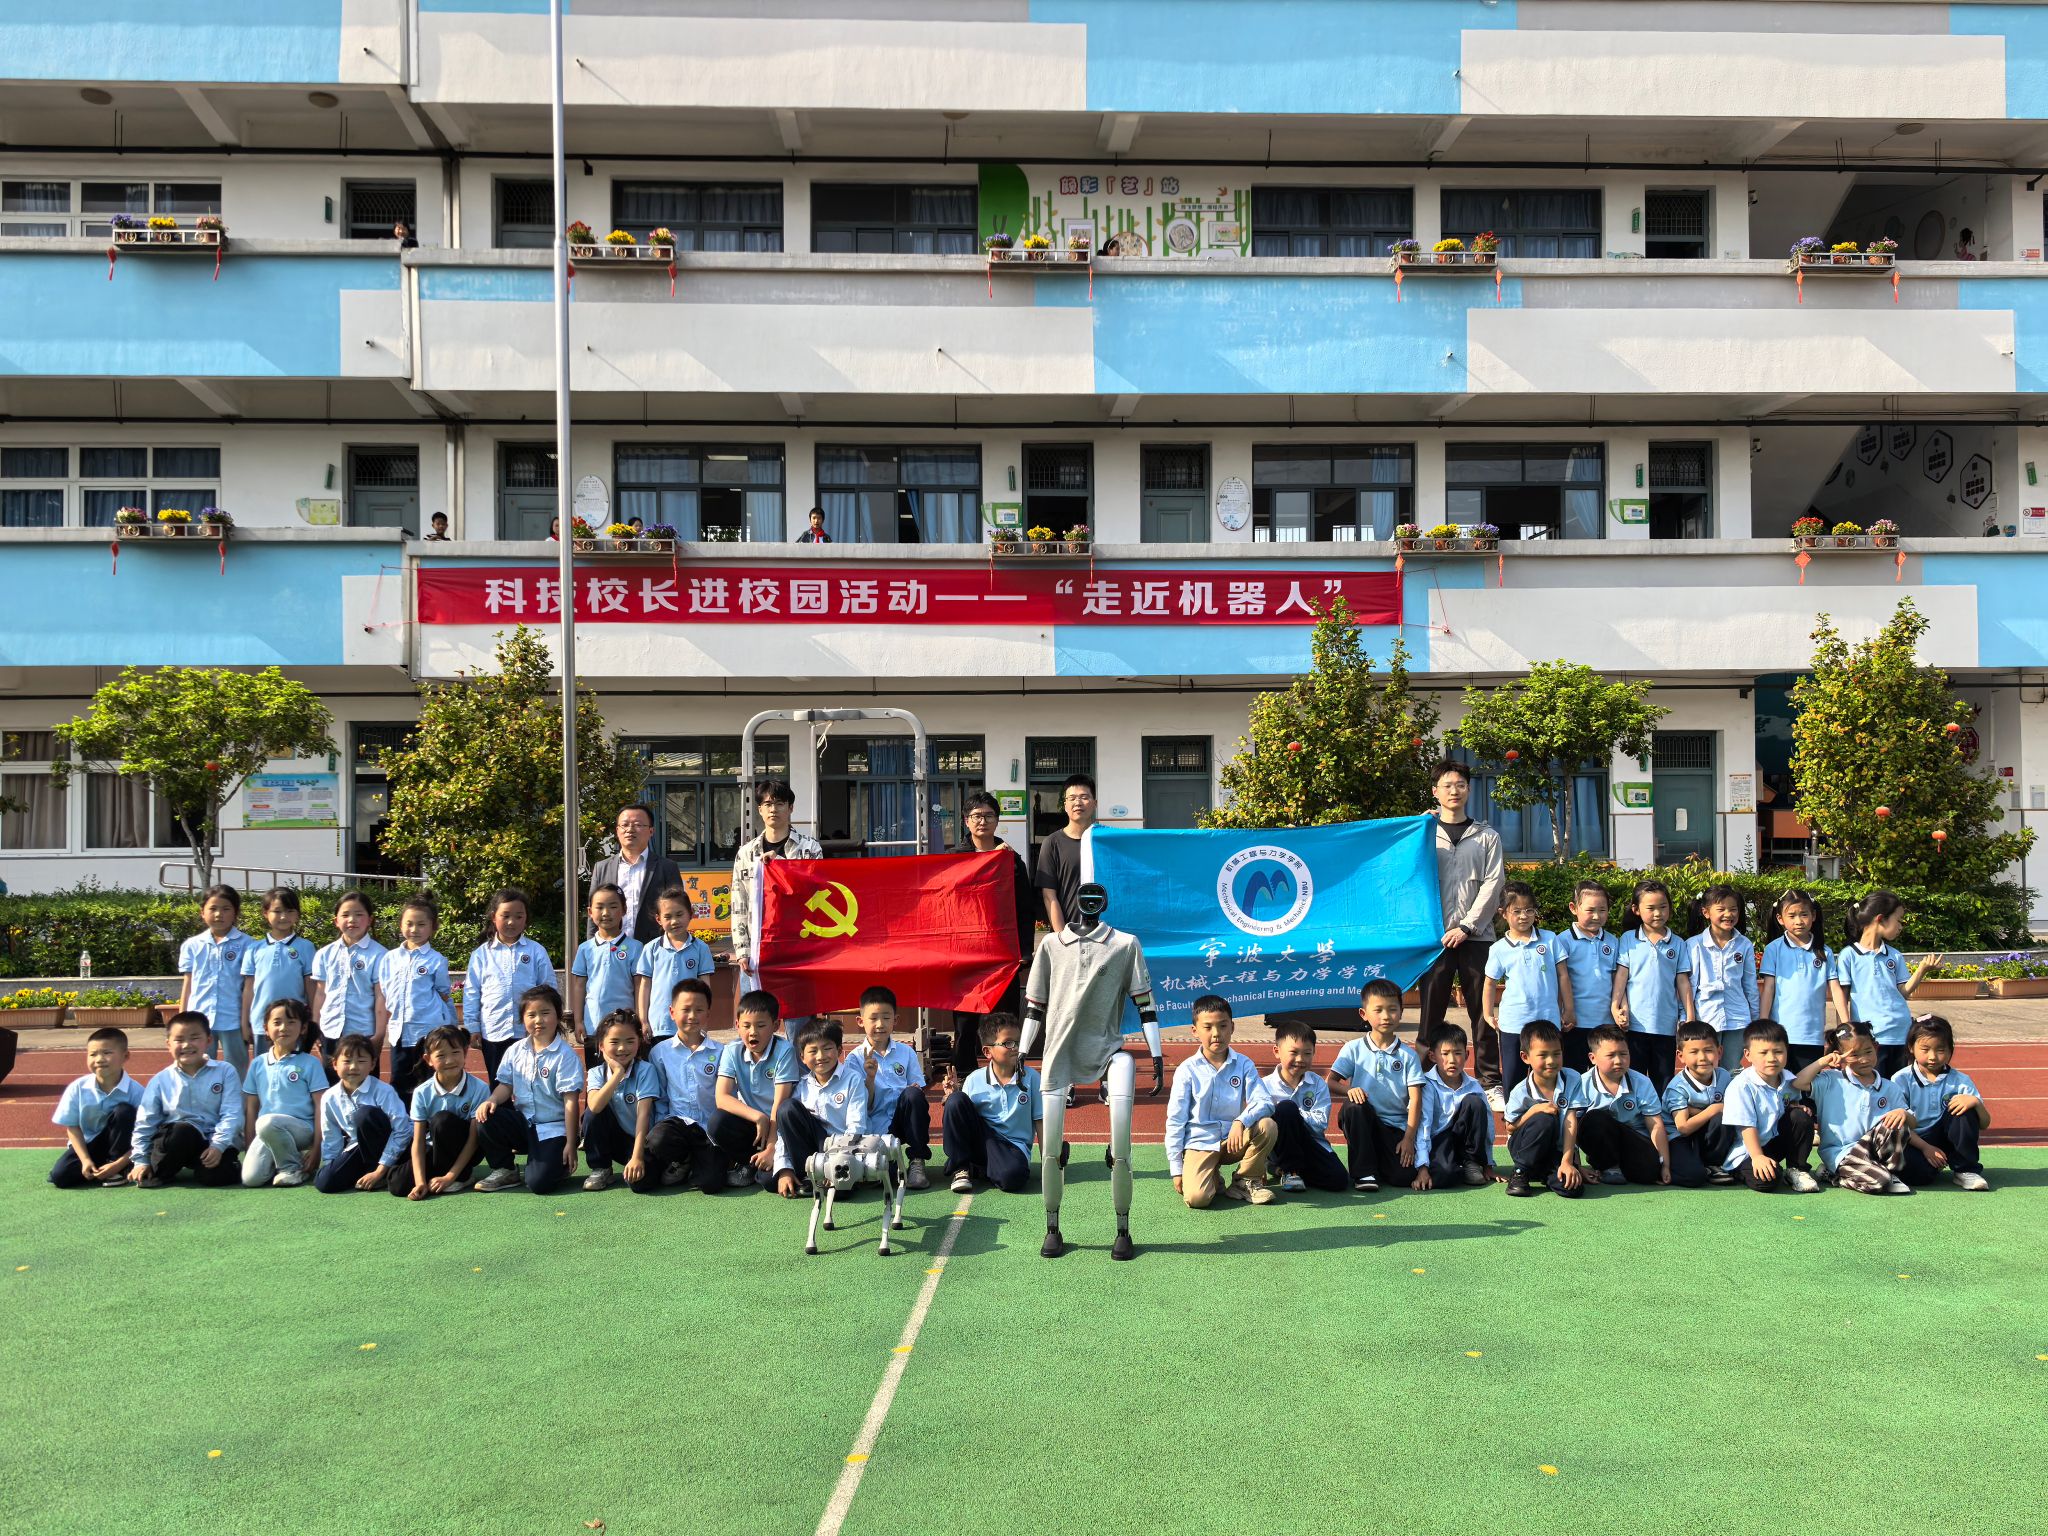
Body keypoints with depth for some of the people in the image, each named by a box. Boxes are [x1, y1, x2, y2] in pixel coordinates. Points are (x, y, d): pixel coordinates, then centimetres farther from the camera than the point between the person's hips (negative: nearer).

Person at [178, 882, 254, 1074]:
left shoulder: (244, 944, -3)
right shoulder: (192, 945, 7)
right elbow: (187, 984, 11)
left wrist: (246, 1022, -5)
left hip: (233, 1021, -3)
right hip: (199, 1020, 3)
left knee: (237, 1074, 6)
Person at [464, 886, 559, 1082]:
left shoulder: (536, 952, 2)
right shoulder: (481, 954, 4)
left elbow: (549, 989, 5)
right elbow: (471, 992, 6)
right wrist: (472, 1026, 3)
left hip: (530, 1031, -1)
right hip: (493, 1032, 1)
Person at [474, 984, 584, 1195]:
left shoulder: (565, 1055, -11)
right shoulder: (515, 1051, 5)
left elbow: (571, 1101, -13)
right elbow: (505, 1086, 9)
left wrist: (570, 1144, -14)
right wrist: (491, 1100, -16)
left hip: (553, 1128, -5)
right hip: (523, 1123, 5)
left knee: (539, 1183, -22)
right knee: (485, 1119, -23)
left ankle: (558, 1164, 15)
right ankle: (504, 1171, 1)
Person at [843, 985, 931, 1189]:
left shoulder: (906, 1052, 7)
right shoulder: (855, 1058, 1)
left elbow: (918, 1091, 7)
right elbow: (864, 1108, -3)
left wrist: (915, 1093, -16)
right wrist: (871, 1077, -19)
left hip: (903, 1120, 3)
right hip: (876, 1128, -3)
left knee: (912, 1094, -30)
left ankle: (917, 1162, -18)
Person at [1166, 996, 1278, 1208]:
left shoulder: (1243, 1064, 0)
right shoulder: (1187, 1070, -5)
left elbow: (1264, 1101, -12)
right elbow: (1175, 1121, -2)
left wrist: (1241, 1121, -33)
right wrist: (1176, 1168, -5)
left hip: (1233, 1140, 3)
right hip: (1199, 1143, -3)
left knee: (1267, 1126, -26)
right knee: (1197, 1198, -28)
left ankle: (1247, 1181, -1)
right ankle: (1213, 1179, 11)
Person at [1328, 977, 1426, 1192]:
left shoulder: (1408, 1056, 5)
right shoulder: (1353, 1049, 3)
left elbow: (1415, 1099, -2)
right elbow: (1330, 1083, -3)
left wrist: (1409, 1138, -12)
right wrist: (1348, 1089, -26)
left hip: (1394, 1125, 0)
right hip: (1363, 1119, 0)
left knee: (1405, 1176, -22)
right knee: (1354, 1106, -35)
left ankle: (1378, 1160, 15)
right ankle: (1363, 1172, -19)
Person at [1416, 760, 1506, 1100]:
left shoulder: (1487, 837, 11)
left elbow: (1493, 885, 2)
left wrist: (1466, 926, -8)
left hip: (1475, 936, 0)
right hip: (1434, 933, 0)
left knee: (1483, 1012, 1)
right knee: (1431, 1012, 1)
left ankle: (1491, 1084, 7)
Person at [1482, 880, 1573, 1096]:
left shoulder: (1550, 940, 1)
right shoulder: (1499, 949, 1)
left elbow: (1562, 975, 4)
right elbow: (1490, 983, 10)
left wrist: (1568, 1010, 4)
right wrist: (1489, 1016, 9)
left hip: (1548, 1020, 0)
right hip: (1512, 1024, 0)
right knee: (1512, 1079, 7)